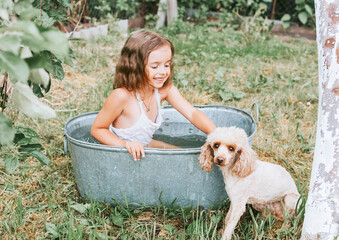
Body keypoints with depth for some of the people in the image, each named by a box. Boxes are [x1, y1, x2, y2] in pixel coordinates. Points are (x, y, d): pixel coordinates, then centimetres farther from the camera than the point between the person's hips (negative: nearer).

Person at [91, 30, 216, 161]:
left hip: (147, 146, 7)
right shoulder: (122, 96, -28)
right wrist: (125, 145, -35)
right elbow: (96, 129, -19)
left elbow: (192, 113, -15)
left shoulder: (165, 89, -10)